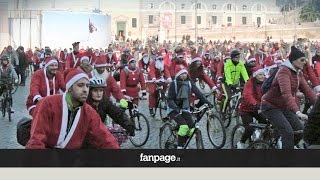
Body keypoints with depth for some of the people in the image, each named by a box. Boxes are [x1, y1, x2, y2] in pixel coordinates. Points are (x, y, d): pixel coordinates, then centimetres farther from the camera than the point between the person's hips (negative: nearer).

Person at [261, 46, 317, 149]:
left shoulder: (298, 74, 5)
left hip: (284, 107, 9)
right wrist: (297, 112, -45)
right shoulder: (284, 71, -24)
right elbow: (286, 93, -36)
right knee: (288, 132, -21)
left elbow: (307, 91, 2)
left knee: (300, 131, -1)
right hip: (271, 106, -8)